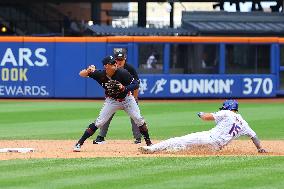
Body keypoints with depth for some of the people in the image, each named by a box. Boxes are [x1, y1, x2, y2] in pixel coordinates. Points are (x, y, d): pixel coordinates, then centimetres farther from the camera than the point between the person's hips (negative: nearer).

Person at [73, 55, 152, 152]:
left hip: (127, 99, 0)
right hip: (112, 101, 0)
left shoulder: (122, 73, -26)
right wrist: (88, 71, -39)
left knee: (139, 119, -8)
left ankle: (148, 143, 9)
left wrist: (124, 88, -39)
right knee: (99, 122, -8)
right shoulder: (100, 74, -22)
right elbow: (81, 74, -16)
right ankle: (79, 143, -2)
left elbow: (136, 84, -22)